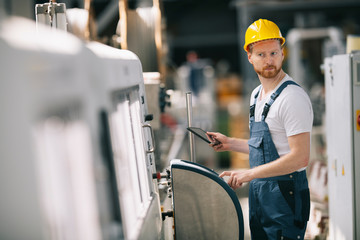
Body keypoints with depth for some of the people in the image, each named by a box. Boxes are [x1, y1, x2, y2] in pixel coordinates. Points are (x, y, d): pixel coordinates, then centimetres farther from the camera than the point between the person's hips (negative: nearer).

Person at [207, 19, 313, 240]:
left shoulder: (293, 97, -17)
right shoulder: (257, 95, 12)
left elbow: (300, 157, -23)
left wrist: (249, 173, -23)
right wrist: (230, 143, 14)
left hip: (285, 193, -8)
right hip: (258, 190, 9)